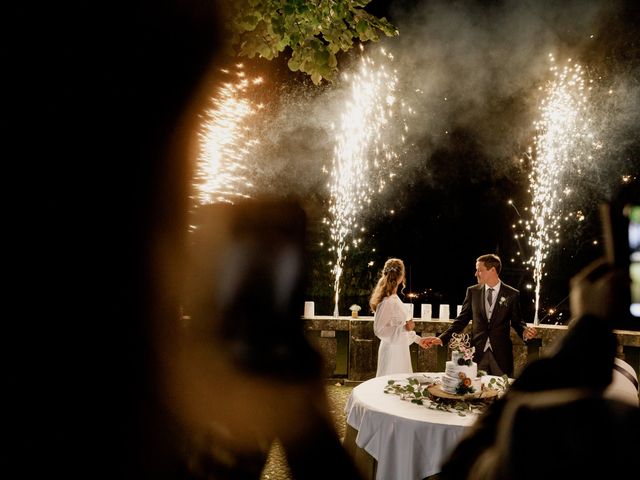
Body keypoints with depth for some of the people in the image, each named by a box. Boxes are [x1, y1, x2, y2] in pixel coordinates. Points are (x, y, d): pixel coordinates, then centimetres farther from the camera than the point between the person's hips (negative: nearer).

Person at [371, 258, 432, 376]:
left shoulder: (394, 298, 9)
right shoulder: (387, 301, -19)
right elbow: (379, 330, -20)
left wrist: (418, 339, 20)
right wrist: (404, 328, -24)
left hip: (400, 350, 9)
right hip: (392, 352, -9)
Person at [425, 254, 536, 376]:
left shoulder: (512, 294, -1)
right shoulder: (472, 291, 4)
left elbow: (516, 321, 6)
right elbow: (461, 319, 4)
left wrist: (525, 331, -17)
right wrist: (442, 338, -4)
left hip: (501, 354, -1)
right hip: (477, 352, 1)